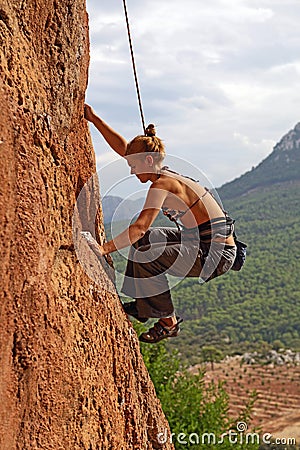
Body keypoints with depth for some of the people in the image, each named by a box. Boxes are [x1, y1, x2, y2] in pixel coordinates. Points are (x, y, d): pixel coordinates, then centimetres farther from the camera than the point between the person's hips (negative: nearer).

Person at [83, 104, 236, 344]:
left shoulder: (161, 184, -19)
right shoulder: (167, 174, 8)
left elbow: (139, 227, -29)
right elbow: (124, 147, 15)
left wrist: (105, 249, -31)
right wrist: (95, 120, 13)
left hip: (215, 255, -10)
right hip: (203, 241, 10)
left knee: (144, 259, -19)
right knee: (144, 240, 18)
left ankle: (168, 322, -2)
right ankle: (143, 304, 23)